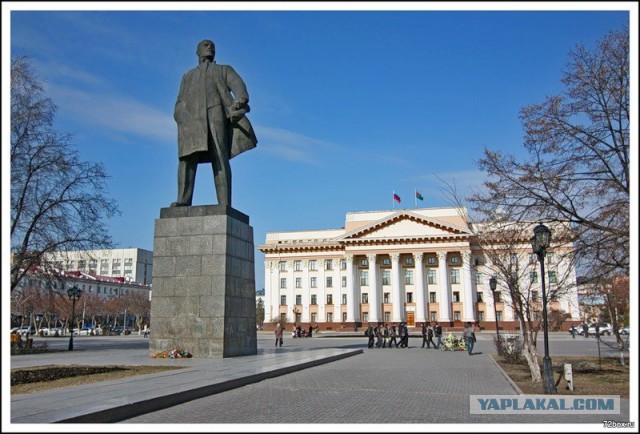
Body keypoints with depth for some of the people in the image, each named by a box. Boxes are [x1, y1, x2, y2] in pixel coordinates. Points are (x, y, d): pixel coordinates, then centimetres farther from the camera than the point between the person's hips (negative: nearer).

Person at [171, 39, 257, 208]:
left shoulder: (224, 70, 29)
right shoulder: (188, 76, 35)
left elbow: (237, 84, 6)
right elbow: (180, 103, 22)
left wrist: (241, 99, -19)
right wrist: (181, 118, -3)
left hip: (216, 113, -2)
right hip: (192, 118, 2)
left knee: (219, 158, -17)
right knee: (187, 156, -19)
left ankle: (224, 204, -27)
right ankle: (183, 200, -30)